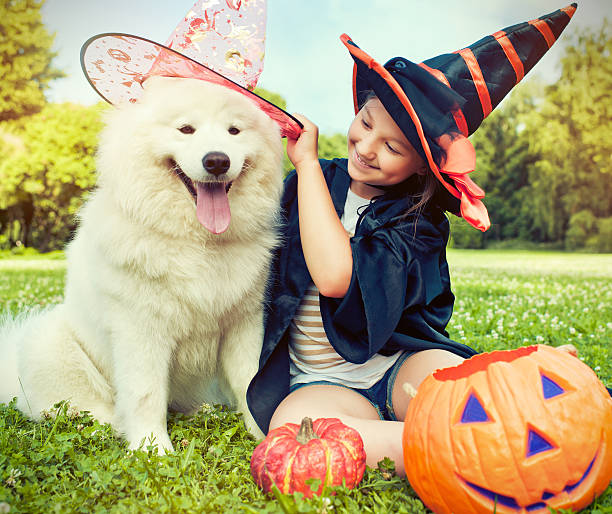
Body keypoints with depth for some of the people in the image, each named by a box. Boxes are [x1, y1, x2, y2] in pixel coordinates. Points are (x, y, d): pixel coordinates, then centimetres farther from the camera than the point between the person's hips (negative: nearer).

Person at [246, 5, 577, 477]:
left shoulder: (418, 223, -7)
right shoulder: (311, 183, 5)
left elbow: (336, 275, -26)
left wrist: (307, 162, -17)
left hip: (401, 366, -2)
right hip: (322, 384, 2)